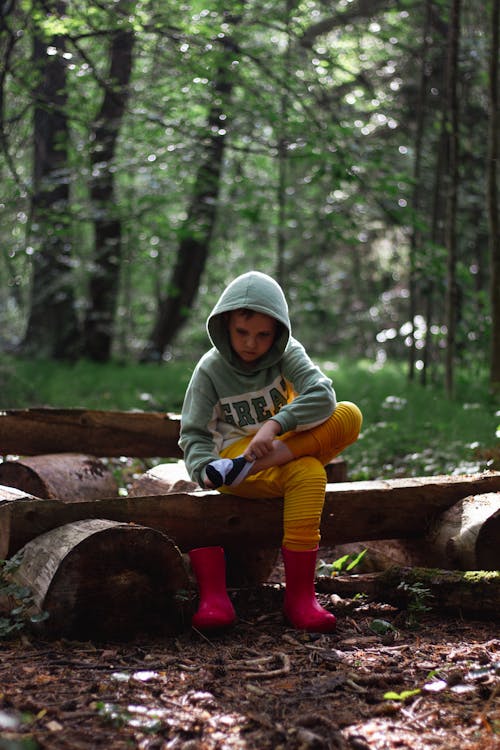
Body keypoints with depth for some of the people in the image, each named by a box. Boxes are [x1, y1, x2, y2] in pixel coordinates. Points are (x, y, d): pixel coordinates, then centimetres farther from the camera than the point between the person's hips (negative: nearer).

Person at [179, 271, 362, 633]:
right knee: (307, 472, -34)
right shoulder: (211, 369, -3)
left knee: (350, 415, -24)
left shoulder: (286, 353, -2)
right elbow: (194, 433, -7)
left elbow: (323, 395, -20)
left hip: (293, 451, 3)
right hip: (238, 465, -3)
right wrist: (205, 469, -30)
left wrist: (275, 426, -36)